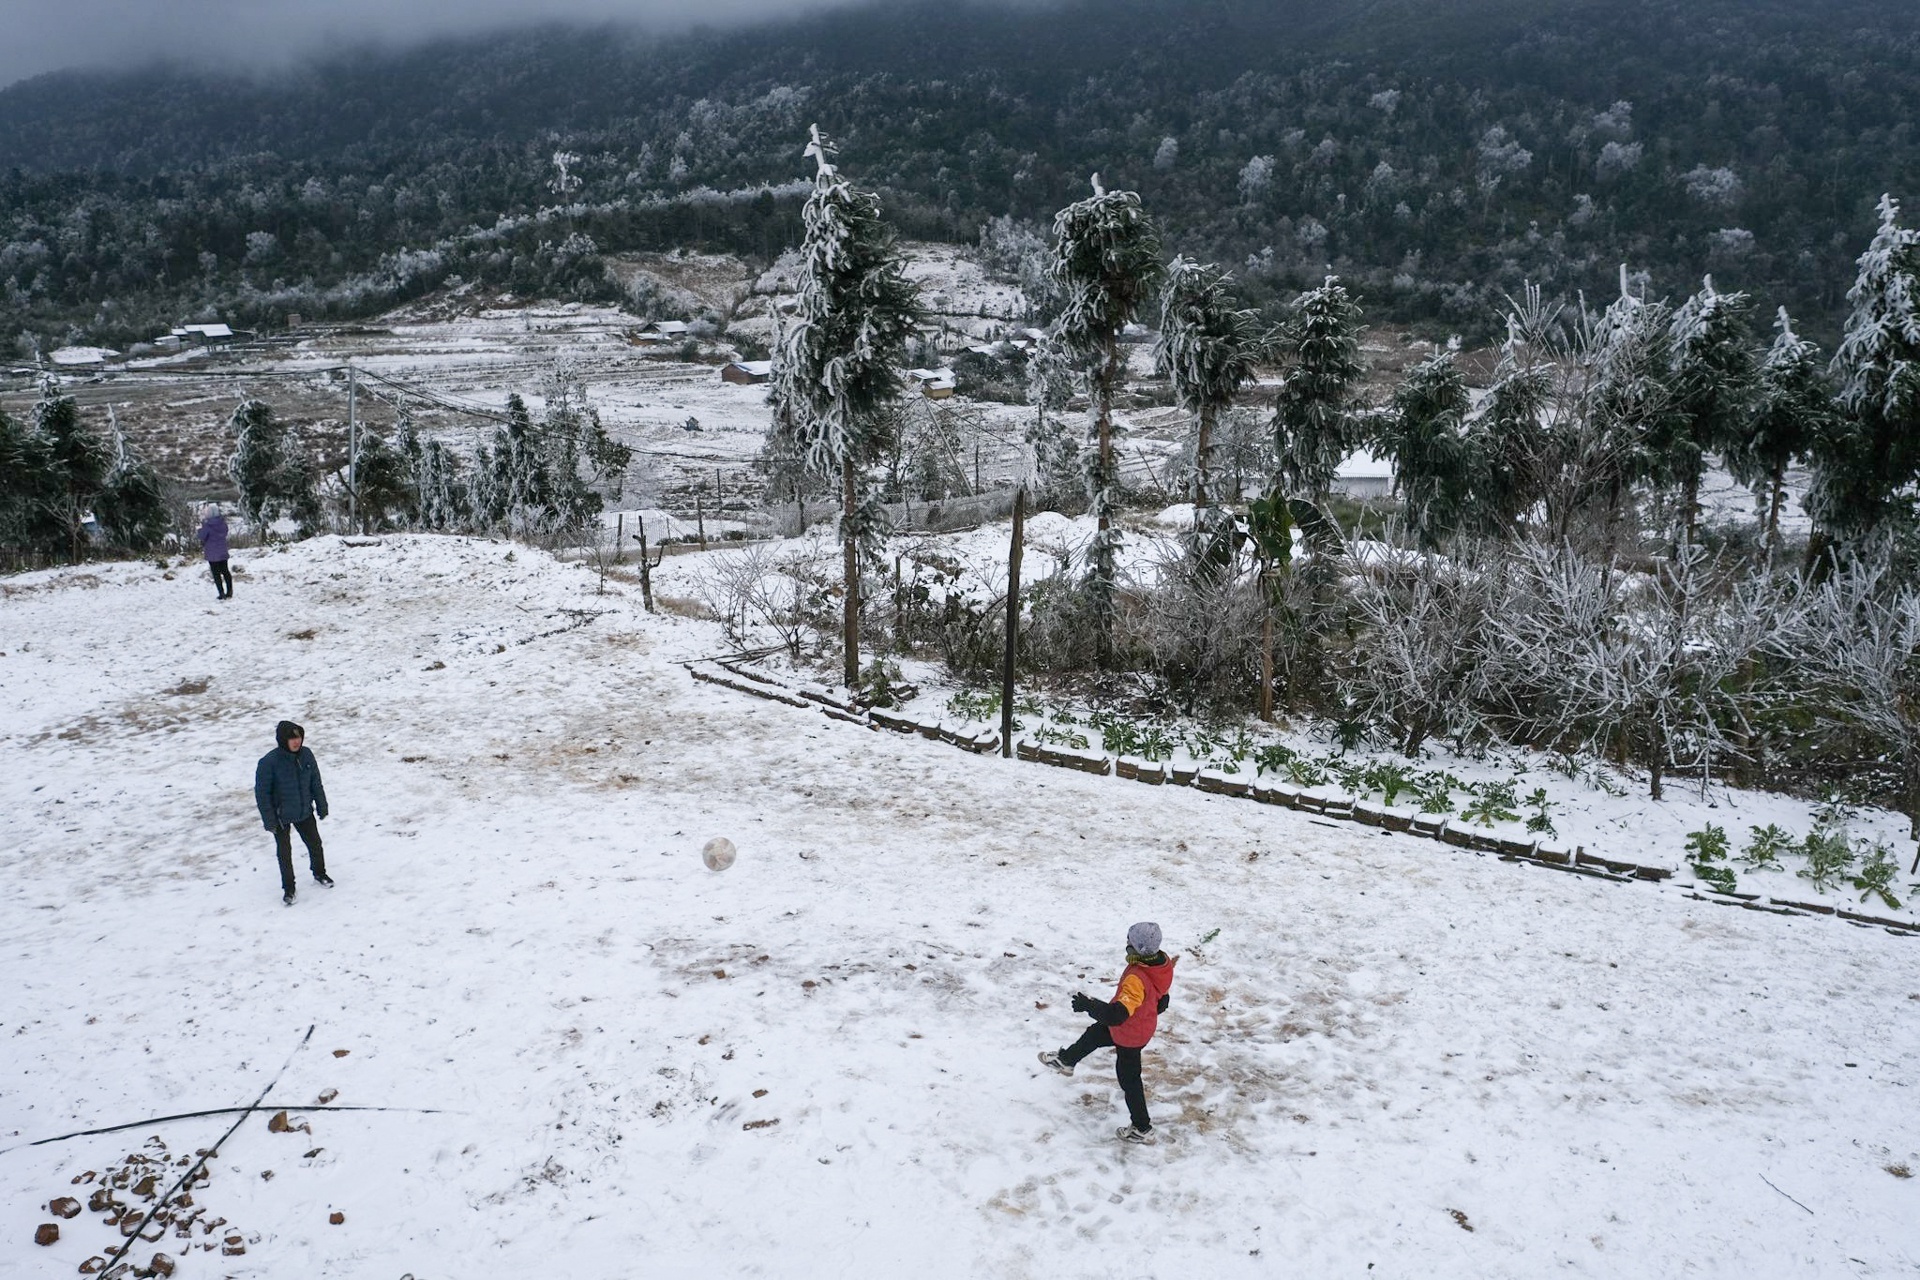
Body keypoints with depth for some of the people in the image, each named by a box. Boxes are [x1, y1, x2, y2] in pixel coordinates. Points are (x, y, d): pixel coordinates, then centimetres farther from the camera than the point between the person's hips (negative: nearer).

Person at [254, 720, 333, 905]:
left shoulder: (306, 755, -11)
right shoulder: (269, 762, -24)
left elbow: (316, 783, 2)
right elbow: (262, 793, -16)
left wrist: (322, 806, 7)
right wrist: (269, 820, -15)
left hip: (305, 813, 4)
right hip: (281, 817, -4)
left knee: (315, 844, 18)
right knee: (284, 853, 11)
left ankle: (319, 874, 43)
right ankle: (288, 888, 29)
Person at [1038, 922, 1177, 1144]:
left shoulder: (1137, 979, -43)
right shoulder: (1162, 962, -17)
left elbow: (1116, 1015, -45)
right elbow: (1161, 1002, 2)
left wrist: (1088, 1005, -34)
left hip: (1129, 1035, -8)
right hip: (1145, 1024, 8)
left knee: (1129, 1079, 14)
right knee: (1093, 1034, 28)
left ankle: (1142, 1129, 33)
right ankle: (1065, 1060, 55)